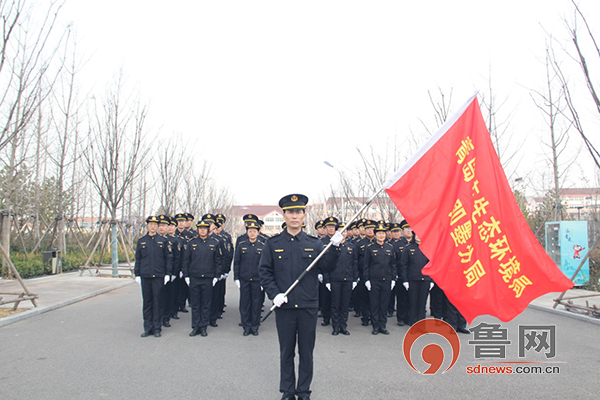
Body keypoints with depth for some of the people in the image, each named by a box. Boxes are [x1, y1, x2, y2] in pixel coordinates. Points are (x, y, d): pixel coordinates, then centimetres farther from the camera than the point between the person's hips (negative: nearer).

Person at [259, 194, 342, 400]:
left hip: (308, 306, 1)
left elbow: (327, 267, -2)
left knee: (306, 352, 10)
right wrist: (274, 294, -10)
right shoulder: (273, 243, 1)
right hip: (284, 306, -1)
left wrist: (334, 247, -17)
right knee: (286, 351, 11)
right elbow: (264, 271, 1)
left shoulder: (314, 243, 4)